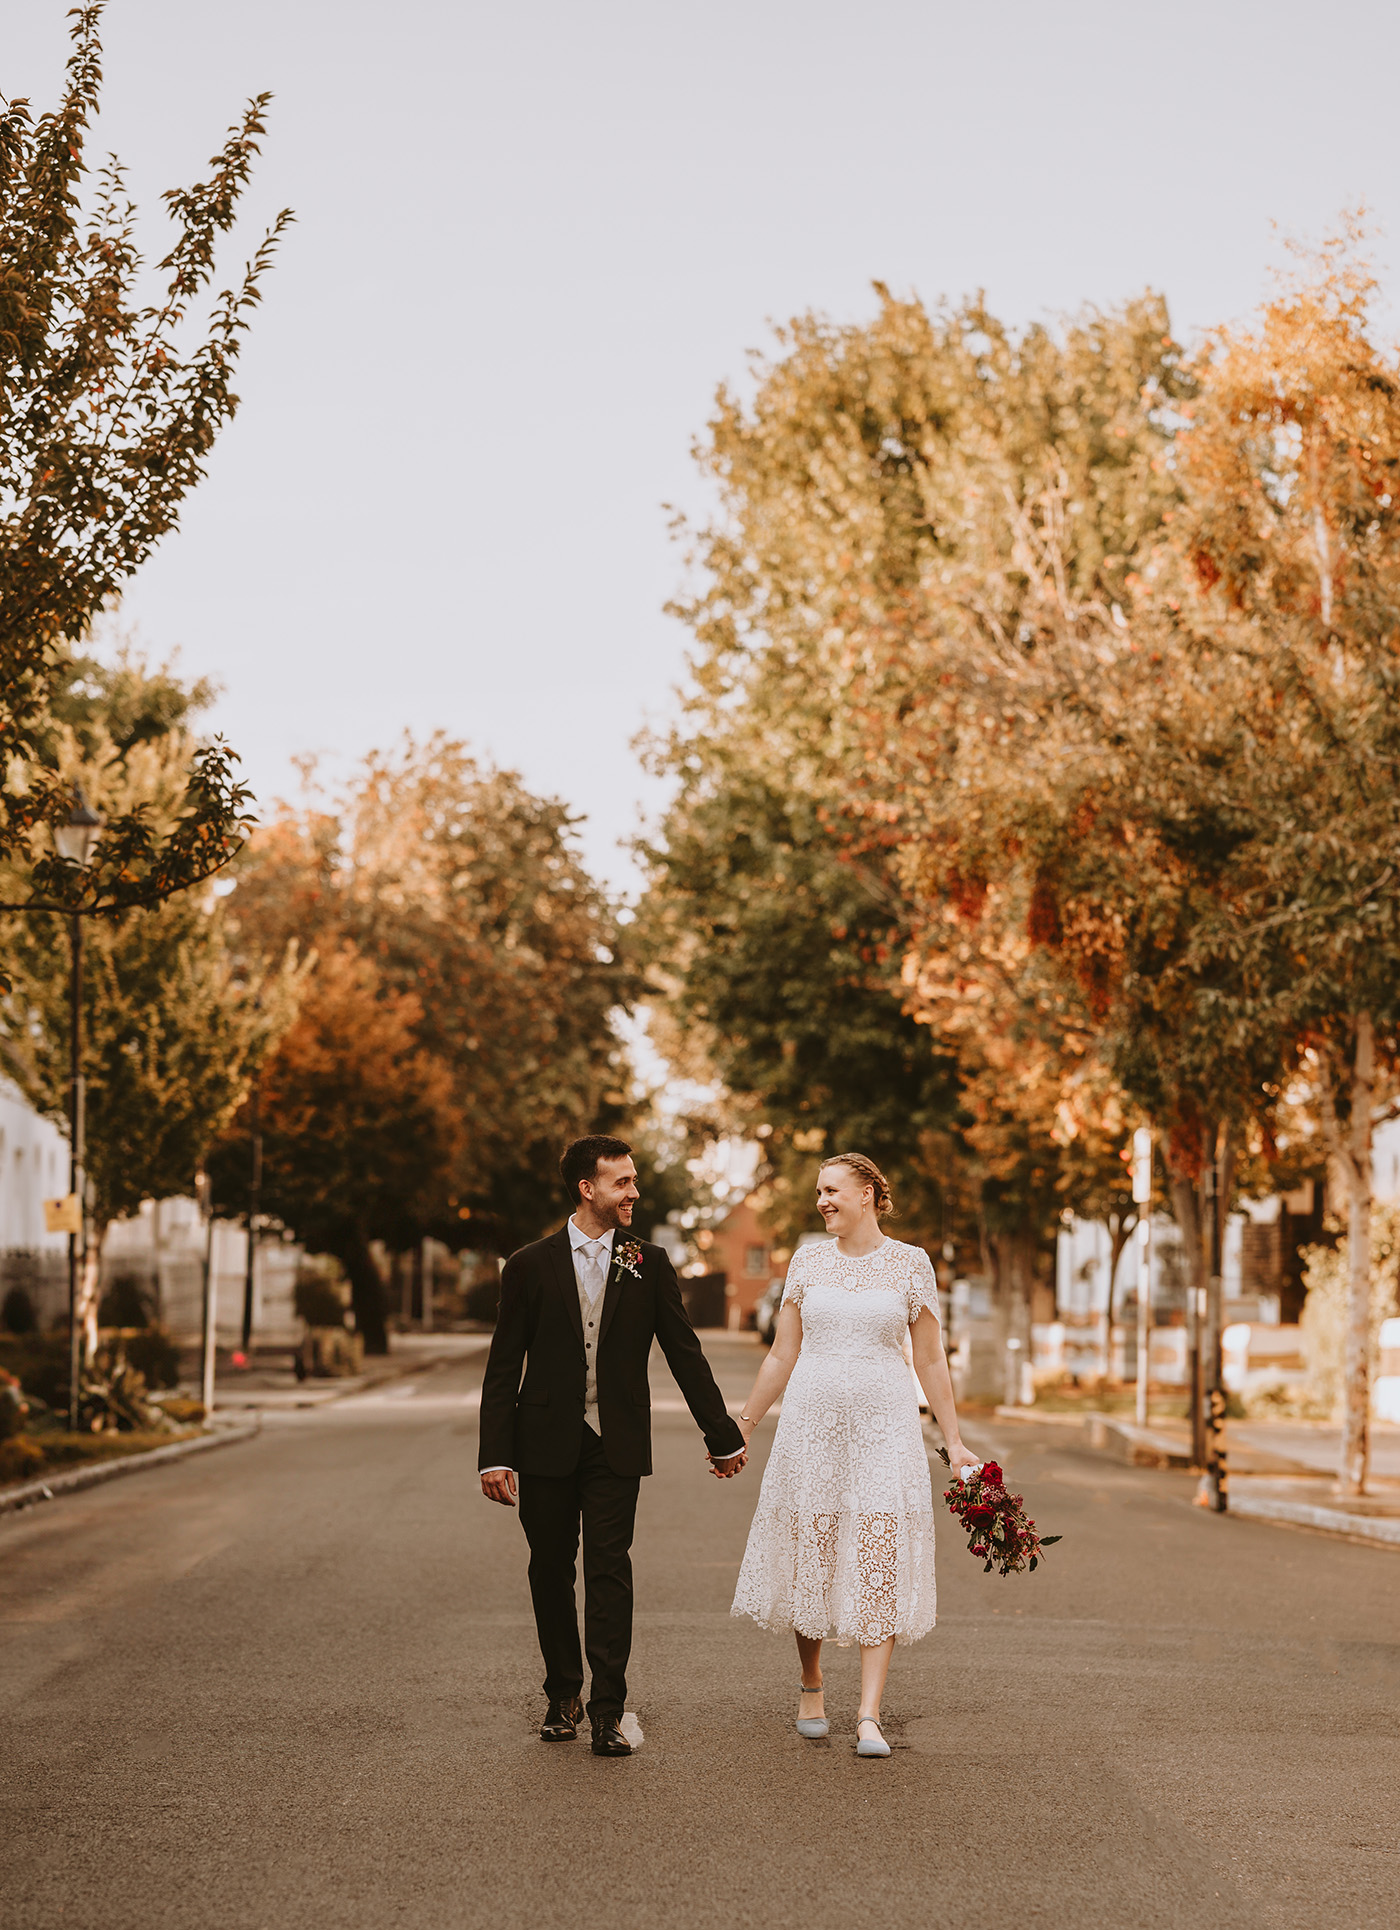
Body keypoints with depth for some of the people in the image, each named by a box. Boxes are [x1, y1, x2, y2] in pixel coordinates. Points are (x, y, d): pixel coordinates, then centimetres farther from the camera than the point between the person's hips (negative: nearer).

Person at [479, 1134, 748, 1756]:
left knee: (609, 1571, -6)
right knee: (550, 1570, 8)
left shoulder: (649, 1266, 4)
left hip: (616, 1445, 0)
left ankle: (607, 1712, -5)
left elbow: (684, 1354, 8)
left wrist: (723, 1437, 8)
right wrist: (495, 1455, -5)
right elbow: (503, 1368, 1)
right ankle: (563, 1696, 24)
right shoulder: (530, 1266, 1)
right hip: (546, 1443, 0)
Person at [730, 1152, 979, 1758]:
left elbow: (931, 1360, 6)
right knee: (811, 1561, 5)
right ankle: (811, 1687, 26)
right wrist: (742, 1426, 12)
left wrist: (954, 1441, 3)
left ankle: (869, 1715, -9)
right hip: (812, 1423, 2)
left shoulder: (910, 1263, 2)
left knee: (878, 1565, -8)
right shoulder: (807, 1261, 7)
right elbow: (783, 1356, 12)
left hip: (884, 1426, -2)